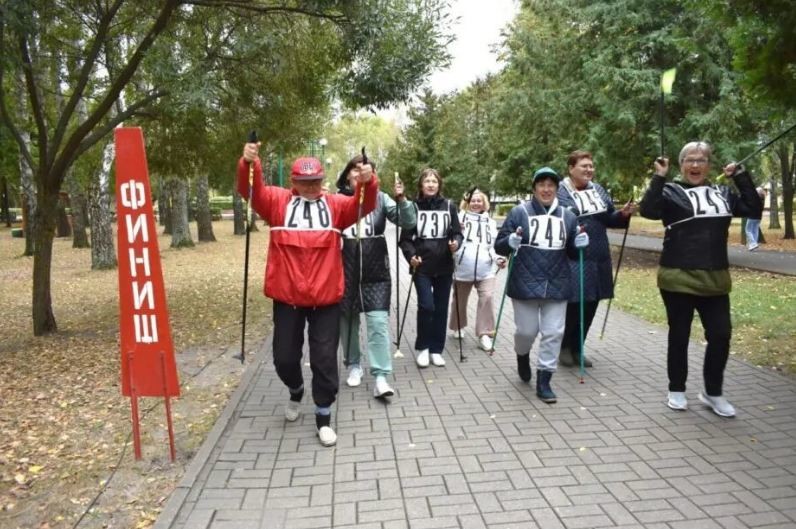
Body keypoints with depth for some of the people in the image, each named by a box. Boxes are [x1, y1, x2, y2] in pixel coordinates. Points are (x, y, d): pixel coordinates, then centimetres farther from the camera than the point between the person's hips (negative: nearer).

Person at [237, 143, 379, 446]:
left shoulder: (335, 205, 3)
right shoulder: (278, 202, 3)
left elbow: (365, 205, -10)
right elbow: (251, 190, -11)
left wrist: (368, 182, -32)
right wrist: (249, 163, -31)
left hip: (325, 298, 0)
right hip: (287, 296, 1)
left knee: (324, 358, 5)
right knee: (284, 357, 11)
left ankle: (323, 417, 20)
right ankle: (296, 392, 44)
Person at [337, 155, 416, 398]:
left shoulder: (380, 198, 0)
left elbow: (408, 223, -4)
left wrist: (401, 199, -22)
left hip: (375, 271, -1)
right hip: (345, 271, 1)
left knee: (378, 321, -6)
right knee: (347, 320, 12)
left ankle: (380, 376, -2)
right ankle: (354, 365, 30)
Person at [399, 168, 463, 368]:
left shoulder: (449, 206, 4)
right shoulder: (413, 207, -1)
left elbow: (457, 232, 6)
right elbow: (405, 237, -1)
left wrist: (456, 243, -16)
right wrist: (410, 254, -18)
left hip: (444, 267, 3)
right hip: (422, 266, -2)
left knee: (441, 308, 8)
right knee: (426, 306, -10)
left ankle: (436, 349, 21)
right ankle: (422, 348, 10)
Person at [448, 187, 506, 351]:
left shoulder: (490, 223, 16)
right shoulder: (460, 218, 1)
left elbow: (493, 245, 17)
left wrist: (498, 258, -1)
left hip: (485, 269, 2)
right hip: (463, 268, -2)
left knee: (487, 297, -14)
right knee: (460, 300, 13)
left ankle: (485, 334, -5)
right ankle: (456, 328, 37)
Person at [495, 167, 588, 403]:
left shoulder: (568, 216, 7)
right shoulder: (519, 212, -4)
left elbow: (572, 253, 18)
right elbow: (499, 245, -3)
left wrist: (579, 244, -4)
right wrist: (511, 242, -24)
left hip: (557, 285, 3)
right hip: (525, 284, -3)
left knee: (554, 333, 3)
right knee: (527, 330, 6)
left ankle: (544, 381, 15)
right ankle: (522, 356, 41)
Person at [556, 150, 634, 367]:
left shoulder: (598, 190, 14)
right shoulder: (560, 192, -7)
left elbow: (609, 219, 14)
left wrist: (623, 214, -4)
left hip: (597, 259, 7)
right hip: (572, 260, -7)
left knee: (590, 306, 11)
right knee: (572, 305, -3)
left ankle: (577, 348, 26)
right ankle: (565, 347, 19)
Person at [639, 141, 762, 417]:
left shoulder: (722, 193, 12)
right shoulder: (671, 191, -3)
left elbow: (754, 209, 7)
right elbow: (647, 210, -19)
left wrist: (741, 176, 4)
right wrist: (659, 177, -20)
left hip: (714, 279, 4)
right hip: (678, 278, -4)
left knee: (721, 335, 4)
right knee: (679, 336, 7)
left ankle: (712, 392, 23)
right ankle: (676, 390, 23)